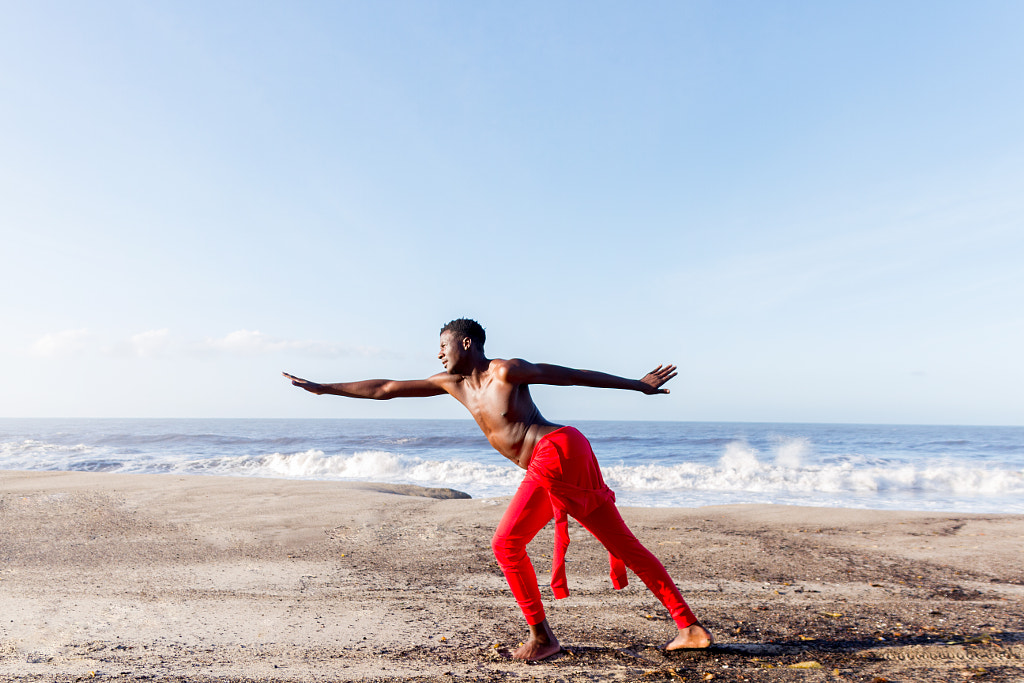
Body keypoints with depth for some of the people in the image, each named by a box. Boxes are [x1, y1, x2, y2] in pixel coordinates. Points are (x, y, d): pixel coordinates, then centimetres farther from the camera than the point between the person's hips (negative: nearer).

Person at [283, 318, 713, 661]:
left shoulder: (507, 371, -4)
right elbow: (384, 389, 16)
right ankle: (690, 628, 14)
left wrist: (638, 385, 2)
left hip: (558, 449, -8)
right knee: (625, 546, 8)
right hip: (550, 466, 8)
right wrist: (320, 388, 16)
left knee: (507, 542, -6)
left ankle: (542, 637, 6)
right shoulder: (454, 383, 17)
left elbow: (575, 375, 0)